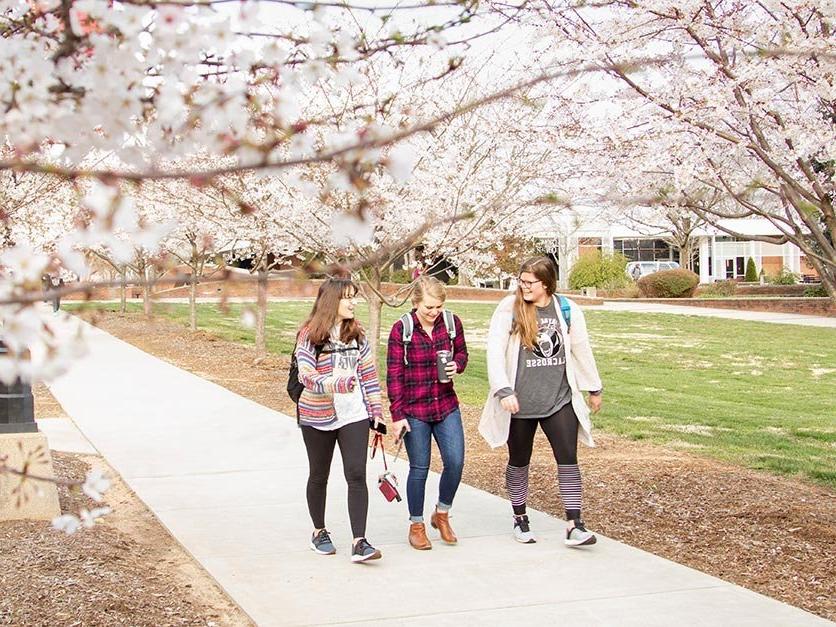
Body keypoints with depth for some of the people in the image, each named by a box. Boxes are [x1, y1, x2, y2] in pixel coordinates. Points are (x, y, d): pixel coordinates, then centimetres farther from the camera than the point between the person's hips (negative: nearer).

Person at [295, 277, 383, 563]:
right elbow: (306, 375, -19)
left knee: (356, 475, -9)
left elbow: (368, 373, 8)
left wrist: (376, 409, 5)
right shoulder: (310, 335, -9)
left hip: (354, 415, 2)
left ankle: (359, 542, -12)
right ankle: (319, 532, 33)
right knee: (319, 476, 14)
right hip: (318, 416, -2)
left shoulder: (356, 334, 5)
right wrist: (335, 383, -36)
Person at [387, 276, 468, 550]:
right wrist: (397, 415, -9)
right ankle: (416, 526, 20)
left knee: (455, 462, -3)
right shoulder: (401, 329, -11)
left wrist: (457, 365, -10)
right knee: (419, 469, 3)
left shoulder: (452, 322, -2)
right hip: (414, 410, -3)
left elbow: (462, 353, 14)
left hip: (447, 406, 3)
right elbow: (394, 375, -8)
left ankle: (441, 514, 22)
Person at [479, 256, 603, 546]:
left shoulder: (567, 310, 2)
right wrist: (504, 390, -18)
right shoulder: (509, 309, -6)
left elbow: (581, 350, 12)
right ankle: (520, 518, 29)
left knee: (568, 459, -5)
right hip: (520, 402, -1)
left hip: (559, 400, 1)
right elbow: (495, 352, -9)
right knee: (519, 462, 12)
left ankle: (574, 525, -2)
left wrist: (593, 388, 19)